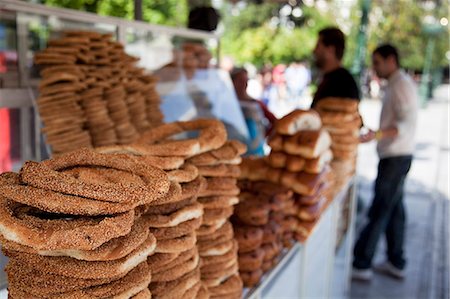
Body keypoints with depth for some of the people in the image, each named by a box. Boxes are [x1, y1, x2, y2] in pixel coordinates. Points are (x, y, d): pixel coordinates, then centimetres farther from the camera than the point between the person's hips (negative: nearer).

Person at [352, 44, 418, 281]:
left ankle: (360, 264, -2)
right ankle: (396, 263, 21)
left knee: (379, 211, -7)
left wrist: (378, 134, -35)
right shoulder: (396, 84, 17)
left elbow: (408, 124, -23)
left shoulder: (402, 84, -13)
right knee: (393, 209, 12)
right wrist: (376, 134, 22)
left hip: (396, 157, -10)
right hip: (395, 156, 10)